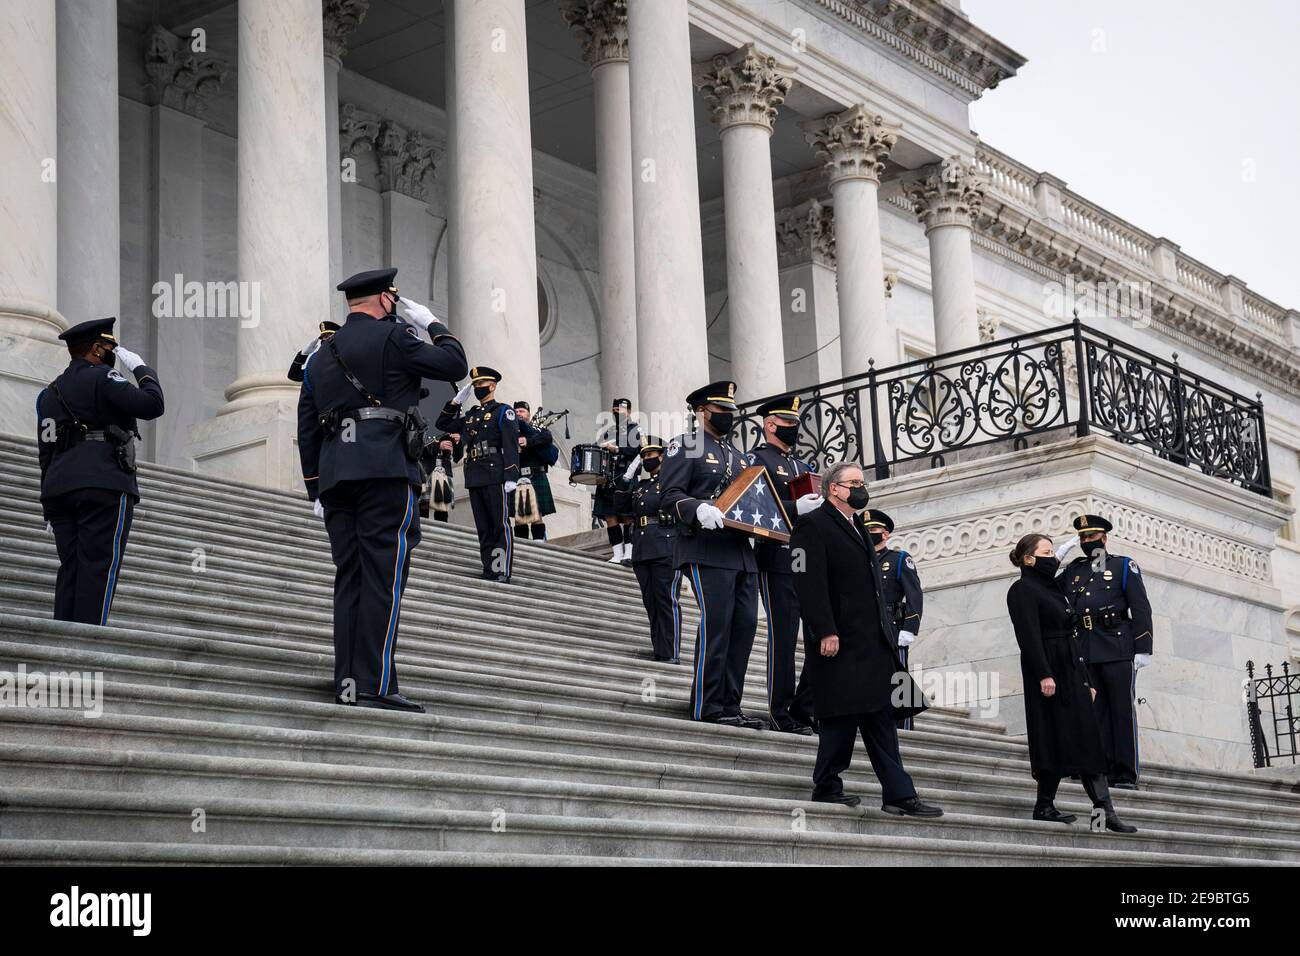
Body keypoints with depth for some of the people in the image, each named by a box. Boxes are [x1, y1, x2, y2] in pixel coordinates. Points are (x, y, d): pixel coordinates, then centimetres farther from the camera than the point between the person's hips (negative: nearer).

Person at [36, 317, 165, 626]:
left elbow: (46, 452, 20)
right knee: (99, 568, -10)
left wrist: (49, 508, 20)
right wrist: (141, 368, 5)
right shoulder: (101, 378, -2)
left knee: (70, 570, 5)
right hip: (105, 486, -8)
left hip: (59, 488, 8)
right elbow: (152, 405, -12)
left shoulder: (49, 393, 22)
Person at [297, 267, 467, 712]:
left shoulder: (321, 355, 21)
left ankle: (347, 681, 2)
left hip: (335, 475, 7)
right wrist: (432, 324, 17)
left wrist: (316, 490, 23)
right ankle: (376, 685, -15)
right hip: (385, 471, -7)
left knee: (350, 577, 6)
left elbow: (307, 429, 21)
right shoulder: (392, 337, -1)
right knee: (384, 577, -10)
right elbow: (454, 365, 2)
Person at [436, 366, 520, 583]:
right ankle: (489, 572, 8)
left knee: (500, 525, -8)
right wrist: (456, 401, 18)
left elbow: (511, 446, -8)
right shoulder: (470, 415, 22)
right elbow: (443, 424, 29)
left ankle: (503, 573, -10)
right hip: (474, 478, 7)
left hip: (495, 476, -7)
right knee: (483, 528, 6)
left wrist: (511, 476, -18)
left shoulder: (503, 412, 1)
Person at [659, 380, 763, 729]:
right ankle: (708, 706, -8)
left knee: (745, 623, 3)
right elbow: (669, 496, -9)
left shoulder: (736, 454, 24)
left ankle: (730, 705, 7)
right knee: (716, 623, -13)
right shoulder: (685, 446, 1)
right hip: (706, 550, -8)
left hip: (741, 552, 8)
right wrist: (698, 509, -28)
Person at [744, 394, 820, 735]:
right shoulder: (756, 459, 0)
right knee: (783, 634, -6)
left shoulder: (802, 464, 24)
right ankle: (780, 713, 0)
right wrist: (796, 507, -21)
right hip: (778, 560, -7)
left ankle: (808, 706, 11)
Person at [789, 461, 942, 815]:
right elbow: (810, 583, -16)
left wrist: (885, 633, 18)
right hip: (839, 641, -9)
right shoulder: (813, 525, -6)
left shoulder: (856, 527, 22)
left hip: (872, 641, 9)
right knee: (843, 714, -6)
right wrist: (825, 632, -24)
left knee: (881, 717, 6)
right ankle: (826, 786, 8)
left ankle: (898, 795, 6)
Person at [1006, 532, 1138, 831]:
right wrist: (1044, 674, -25)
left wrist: (1087, 679, 19)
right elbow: (1029, 636, -16)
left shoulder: (1054, 587, 20)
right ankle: (1045, 806, 4)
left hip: (1073, 672, 9)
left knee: (1087, 740, 3)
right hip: (1050, 673, -9)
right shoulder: (1023, 590, -6)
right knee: (1056, 738, -6)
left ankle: (1105, 810, 0)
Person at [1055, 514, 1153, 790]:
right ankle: (1105, 772, 5)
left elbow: (1141, 609, 0)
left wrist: (1143, 649, -9)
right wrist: (1061, 552, 10)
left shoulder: (1124, 566, 6)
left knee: (1122, 710, -4)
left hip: (1118, 649, -4)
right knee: (1096, 712, 3)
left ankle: (1126, 775, -4)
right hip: (1086, 652, 4)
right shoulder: (1073, 570, 19)